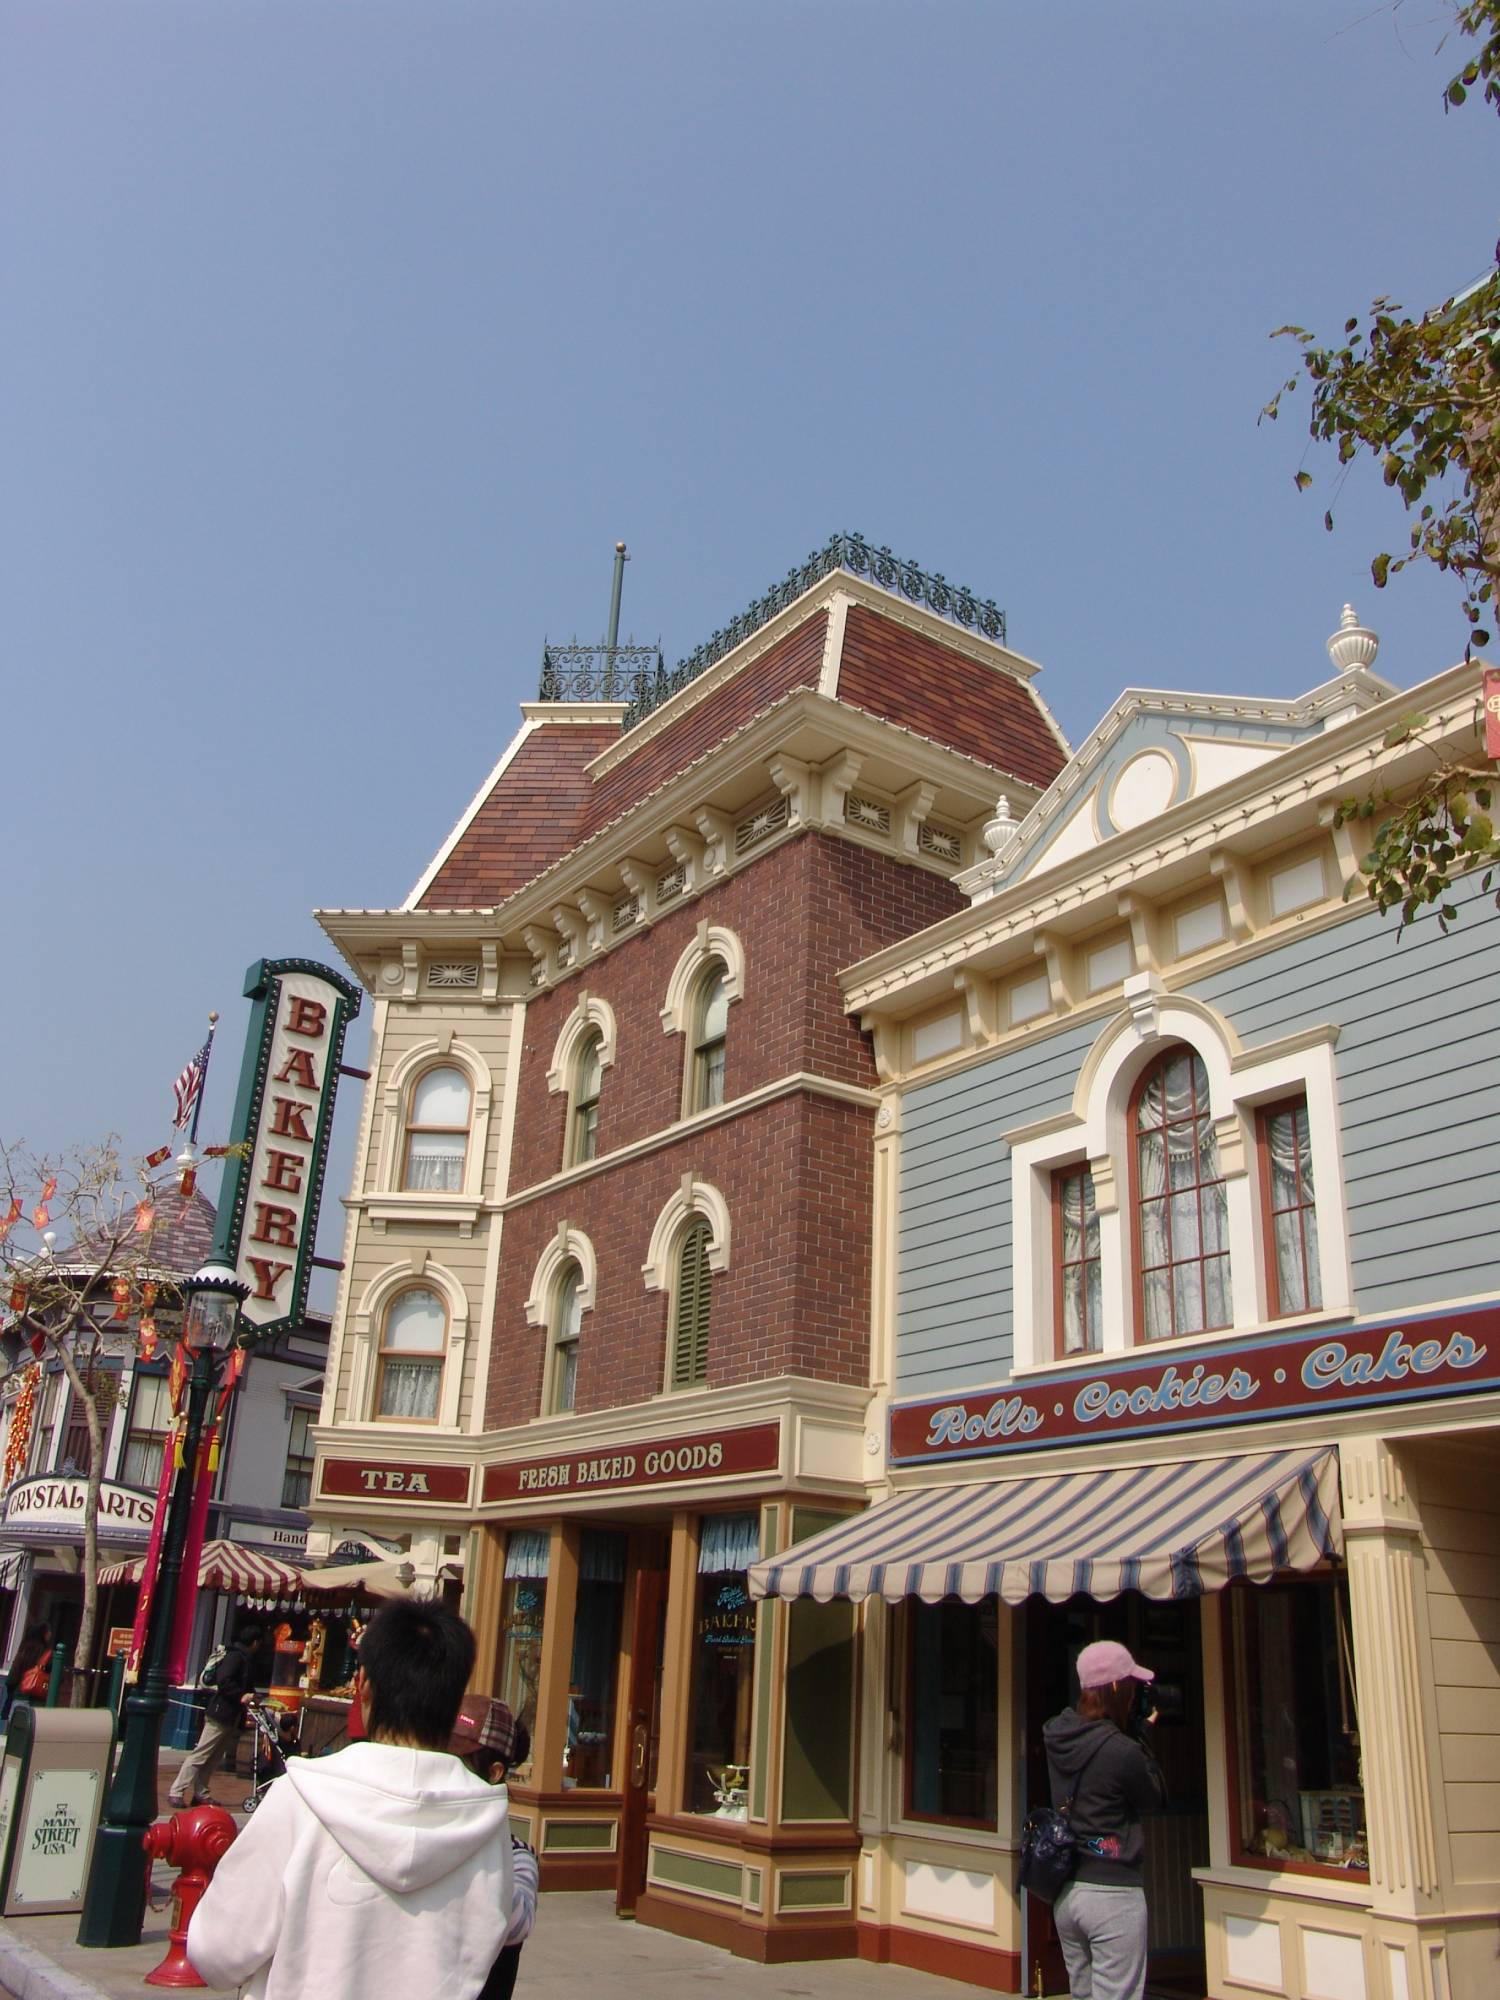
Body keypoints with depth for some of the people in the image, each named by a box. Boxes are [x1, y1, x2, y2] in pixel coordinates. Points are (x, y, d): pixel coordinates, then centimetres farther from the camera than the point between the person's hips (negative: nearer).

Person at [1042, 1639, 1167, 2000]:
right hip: (1112, 1892, -7)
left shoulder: (1057, 1737, 0)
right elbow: (1155, 1800, -4)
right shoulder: (1122, 1752, -21)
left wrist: (1136, 1732, 11)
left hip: (1065, 1893, 7)